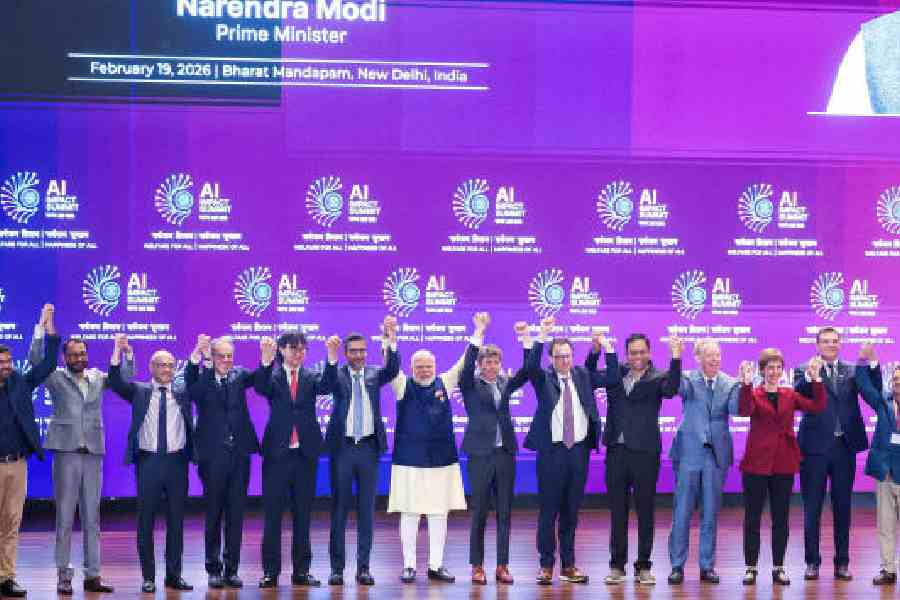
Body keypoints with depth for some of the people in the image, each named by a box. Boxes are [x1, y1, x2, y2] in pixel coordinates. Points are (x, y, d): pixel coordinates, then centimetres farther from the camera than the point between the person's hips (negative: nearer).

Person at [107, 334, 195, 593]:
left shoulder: (182, 393, 11)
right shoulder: (139, 391, 6)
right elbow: (115, 383, -6)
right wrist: (119, 351, -18)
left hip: (176, 461, 2)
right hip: (148, 462, -1)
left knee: (176, 520, 6)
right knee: (146, 520, 1)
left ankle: (174, 574, 14)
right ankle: (148, 577, 8)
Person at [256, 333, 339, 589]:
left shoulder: (312, 377, 8)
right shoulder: (272, 375, 3)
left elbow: (326, 386, -12)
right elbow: (261, 388, -18)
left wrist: (332, 356, -29)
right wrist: (266, 359, -37)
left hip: (306, 453, 2)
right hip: (277, 453, -2)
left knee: (303, 515, 7)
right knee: (272, 515, 0)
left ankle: (301, 571, 12)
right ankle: (270, 571, 4)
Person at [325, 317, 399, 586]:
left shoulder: (374, 374, 7)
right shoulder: (337, 375, 2)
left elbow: (393, 369, -11)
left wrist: (390, 342, -28)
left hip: (369, 447, 2)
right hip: (342, 446, -2)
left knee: (366, 508, 5)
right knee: (339, 508, 3)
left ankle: (363, 567, 9)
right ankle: (337, 567, 8)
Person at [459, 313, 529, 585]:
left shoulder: (505, 384, 12)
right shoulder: (471, 384, 1)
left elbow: (526, 371, 1)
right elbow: (467, 364, -17)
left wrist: (525, 339, -9)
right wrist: (479, 332, -24)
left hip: (505, 453, 4)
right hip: (481, 453, -4)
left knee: (505, 512, 4)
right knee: (479, 512, 0)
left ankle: (502, 566, 9)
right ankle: (477, 566, 7)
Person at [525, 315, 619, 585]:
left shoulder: (583, 376, 10)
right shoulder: (543, 378, 1)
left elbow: (612, 378, 1)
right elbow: (530, 366, -19)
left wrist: (606, 347, -10)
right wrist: (543, 335, -28)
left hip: (579, 451, 3)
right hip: (551, 451, -3)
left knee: (571, 512, 10)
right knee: (548, 511, 1)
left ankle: (568, 565, 16)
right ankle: (546, 565, 8)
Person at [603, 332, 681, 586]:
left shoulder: (657, 377, -1)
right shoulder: (616, 373, 10)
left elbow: (671, 389, -20)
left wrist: (676, 358, -29)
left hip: (644, 451, -3)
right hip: (616, 451, 3)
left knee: (645, 512, 3)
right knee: (618, 511, 8)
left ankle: (643, 567, 10)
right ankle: (617, 566, 14)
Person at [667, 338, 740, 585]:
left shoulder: (730, 384, 4)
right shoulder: (689, 379, -1)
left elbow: (735, 409, -11)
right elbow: (678, 387, -23)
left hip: (716, 454, 2)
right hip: (690, 452, -2)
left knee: (710, 513, 7)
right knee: (682, 512, 1)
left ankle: (707, 566, 15)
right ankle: (677, 566, 9)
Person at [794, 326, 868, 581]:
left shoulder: (852, 371, 8)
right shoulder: (804, 371, 1)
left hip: (844, 446, 2)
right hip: (815, 447, -2)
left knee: (842, 507, 8)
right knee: (812, 508, 4)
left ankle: (842, 562, 15)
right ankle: (812, 562, 11)